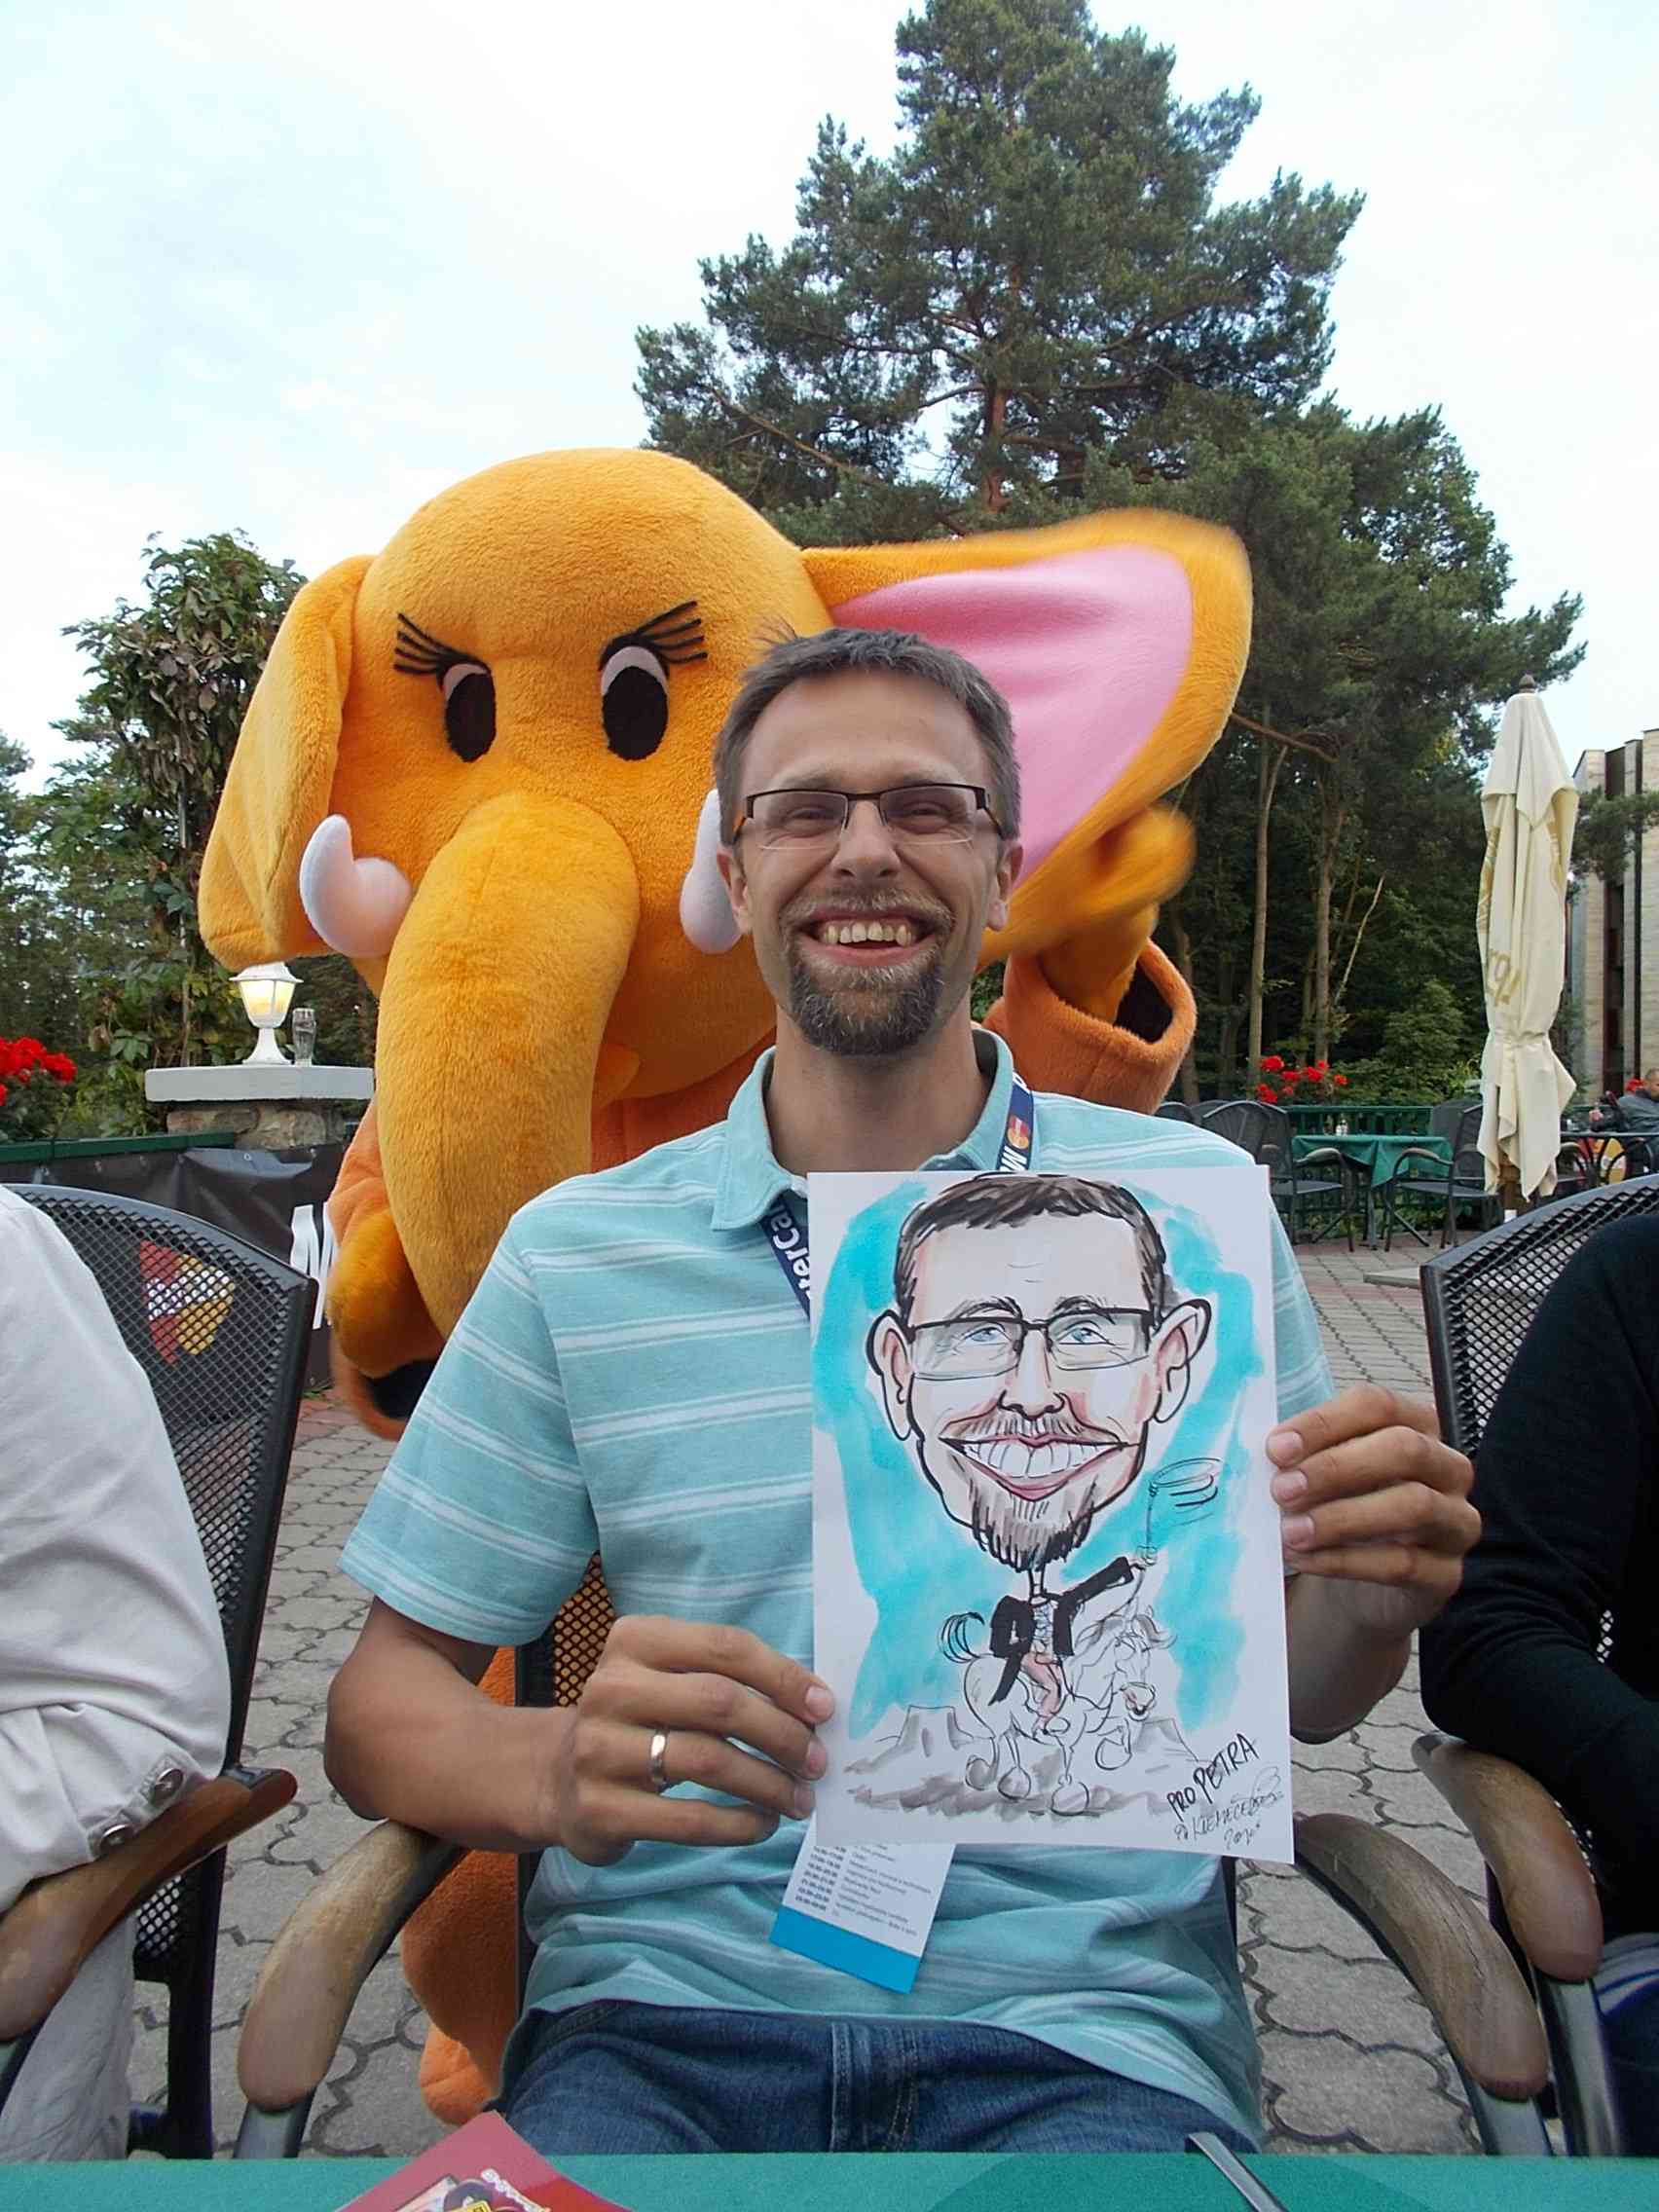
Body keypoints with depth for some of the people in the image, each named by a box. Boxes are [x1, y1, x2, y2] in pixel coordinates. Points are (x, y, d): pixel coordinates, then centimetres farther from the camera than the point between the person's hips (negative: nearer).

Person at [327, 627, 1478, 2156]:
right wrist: (559, 1769, -17)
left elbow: (1294, 1696, 10)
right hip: (665, 2013, 0)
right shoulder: (572, 1256, 3)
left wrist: (1367, 1603, -14)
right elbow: (383, 1704, 5)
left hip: (1083, 2023, 1)